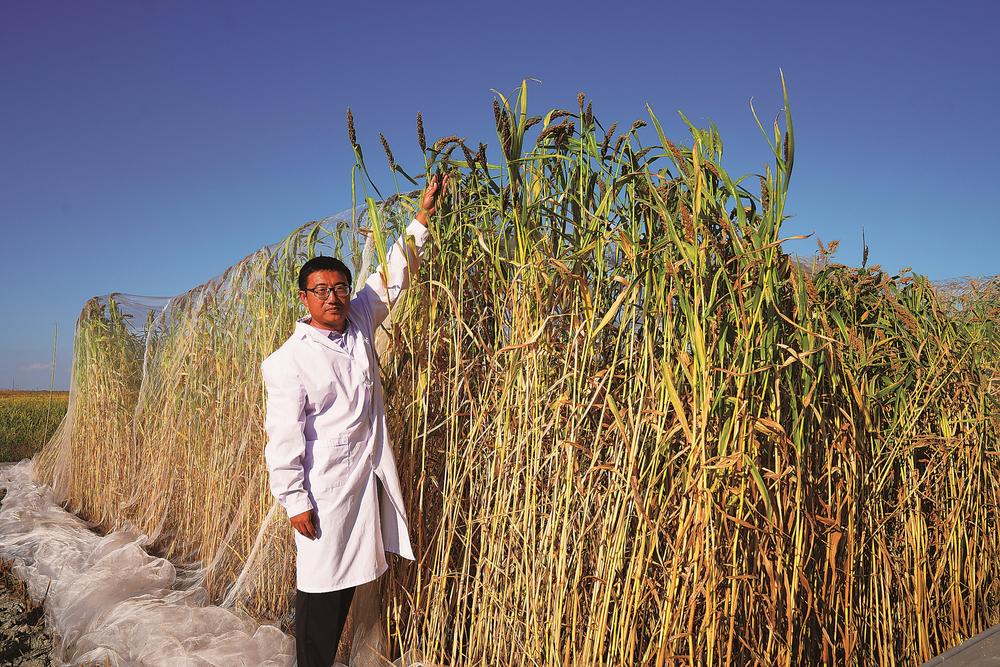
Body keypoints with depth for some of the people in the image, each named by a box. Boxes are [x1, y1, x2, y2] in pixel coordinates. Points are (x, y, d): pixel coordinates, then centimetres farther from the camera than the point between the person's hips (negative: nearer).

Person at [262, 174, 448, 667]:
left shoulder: (359, 322, 6)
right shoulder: (289, 360, -10)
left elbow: (394, 276, 15)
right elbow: (283, 436, -12)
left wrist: (422, 219, 11)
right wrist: (295, 501, -15)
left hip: (369, 477, 6)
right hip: (325, 488, -6)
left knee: (346, 581, 16)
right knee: (322, 586, 2)